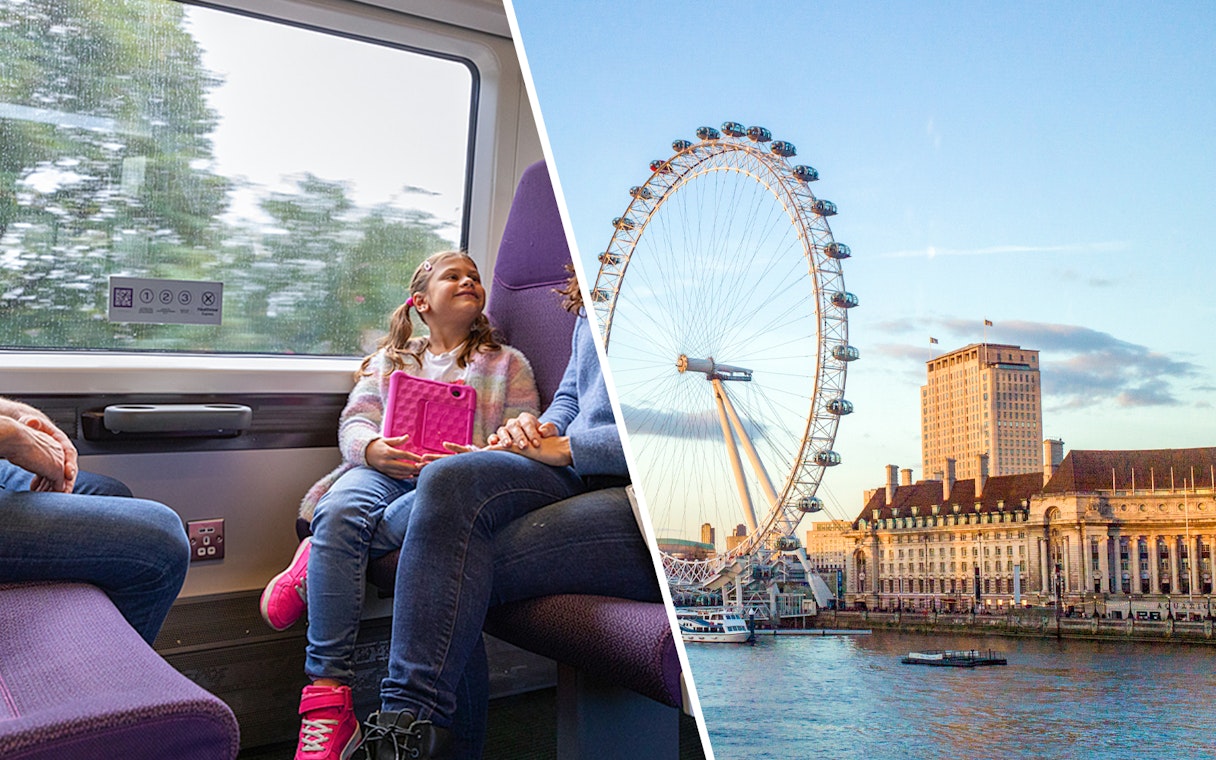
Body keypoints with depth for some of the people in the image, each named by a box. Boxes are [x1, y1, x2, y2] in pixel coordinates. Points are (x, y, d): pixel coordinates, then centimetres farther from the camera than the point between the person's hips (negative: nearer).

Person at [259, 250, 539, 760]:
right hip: (384, 473, 2)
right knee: (338, 512, -33)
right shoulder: (390, 360, 28)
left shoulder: (508, 363, 22)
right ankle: (328, 703, -34)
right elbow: (354, 422, 12)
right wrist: (373, 449, -13)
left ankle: (317, 562, -21)